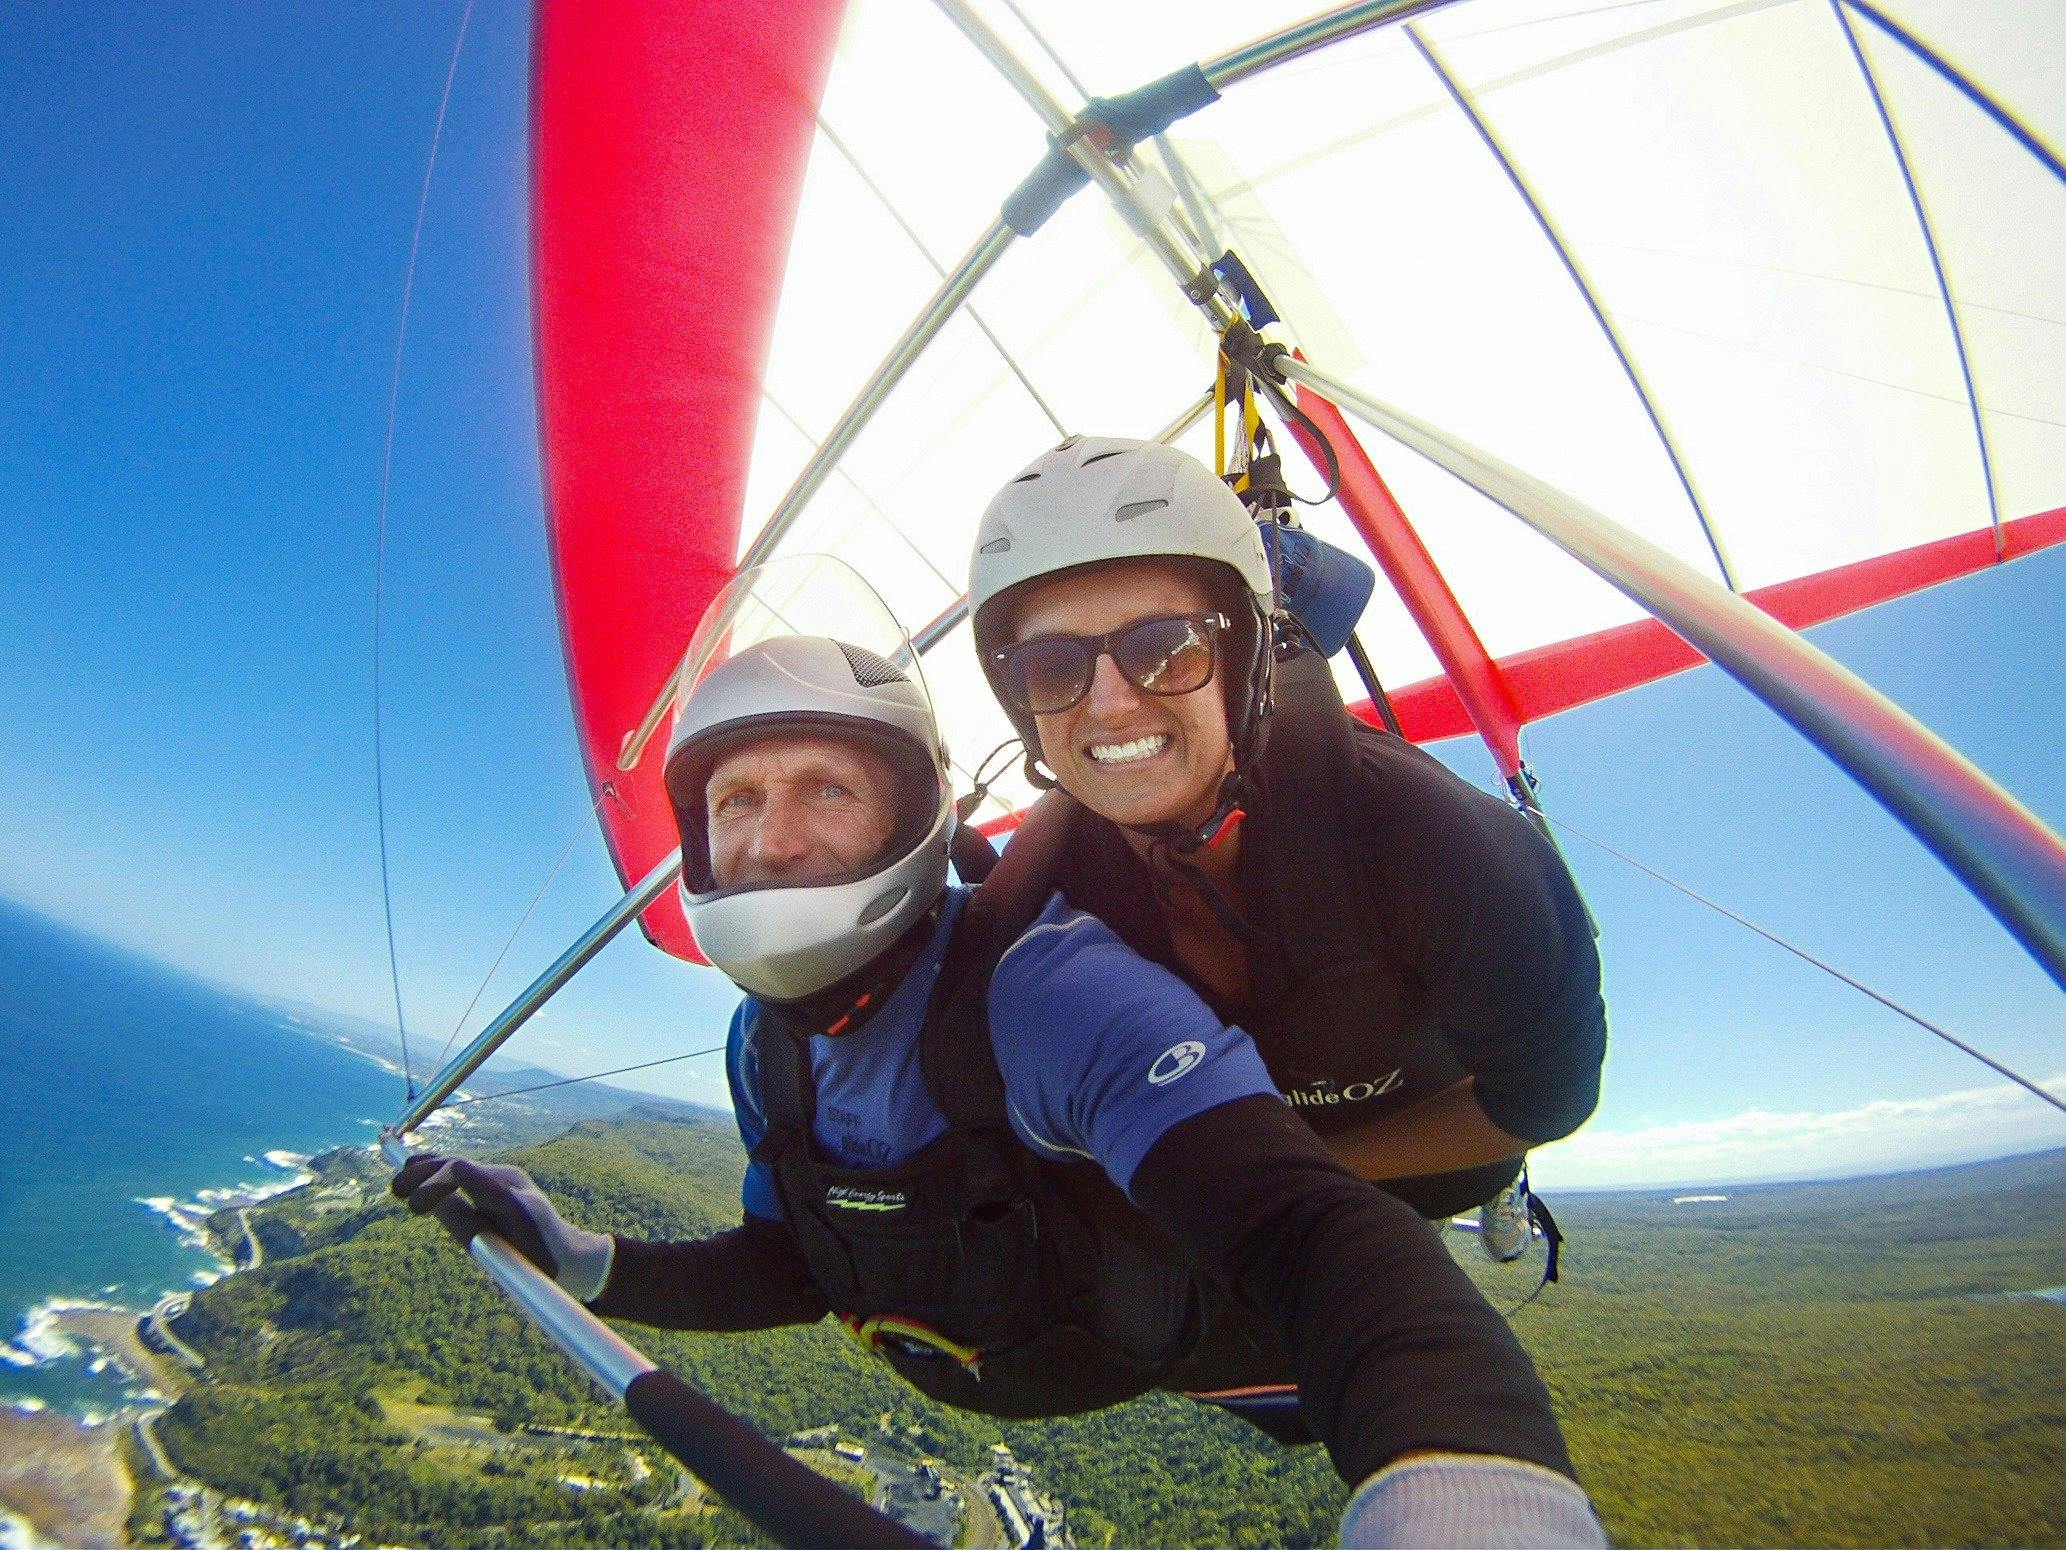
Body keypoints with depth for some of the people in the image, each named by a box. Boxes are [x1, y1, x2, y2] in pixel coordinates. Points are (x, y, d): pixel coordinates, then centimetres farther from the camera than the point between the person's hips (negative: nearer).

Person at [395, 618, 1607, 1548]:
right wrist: (581, 1261, -14)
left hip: (1220, 1344, -5)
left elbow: (1313, 1235, -57)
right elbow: (800, 1264, -2)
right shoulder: (767, 1046, -17)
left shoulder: (1042, 990, -44)